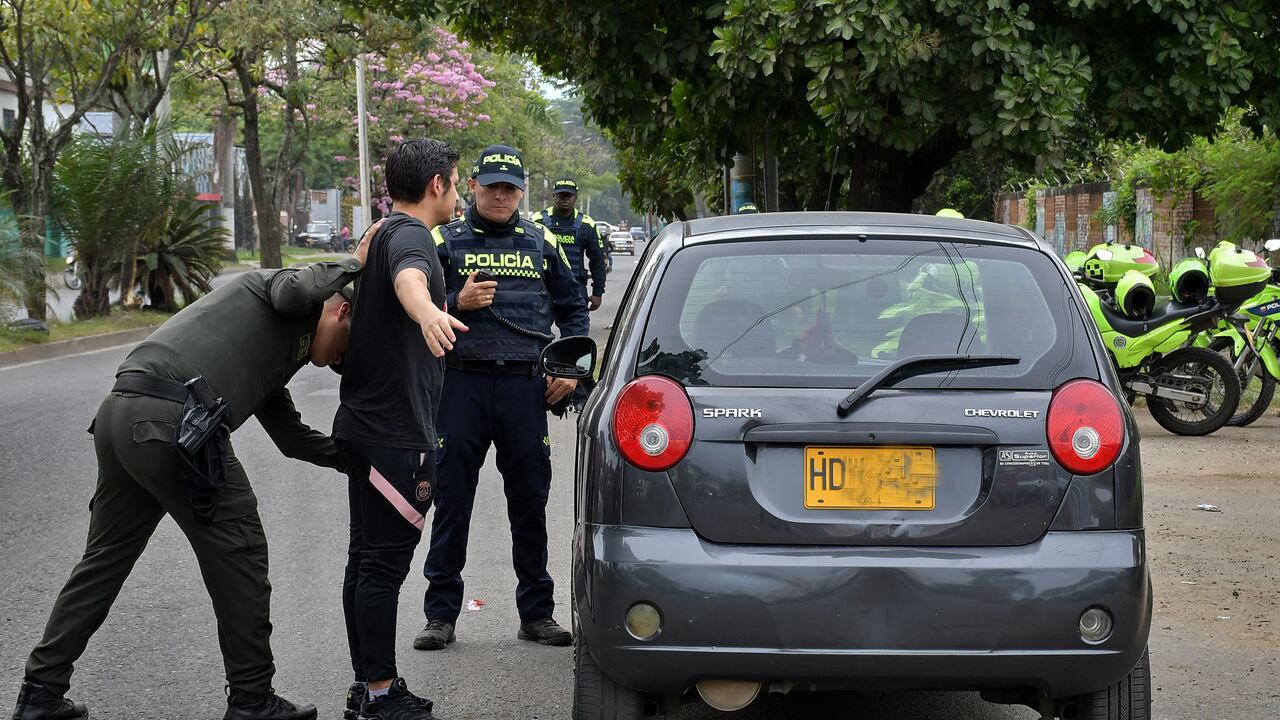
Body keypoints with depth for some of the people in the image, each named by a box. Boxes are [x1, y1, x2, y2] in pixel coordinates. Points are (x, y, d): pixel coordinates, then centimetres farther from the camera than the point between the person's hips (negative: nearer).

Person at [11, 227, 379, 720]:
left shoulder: (273, 363, 32)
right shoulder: (285, 296, 9)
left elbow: (292, 436, 36)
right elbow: (297, 288, -17)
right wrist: (354, 263, -2)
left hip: (117, 415, 10)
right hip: (172, 424, -10)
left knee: (105, 558, 17)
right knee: (238, 554, 2)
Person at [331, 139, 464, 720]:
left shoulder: (385, 233, 19)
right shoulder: (410, 235, -14)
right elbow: (408, 278, -39)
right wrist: (427, 312, -61)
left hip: (369, 426, 11)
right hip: (395, 433, -11)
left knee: (368, 559, 13)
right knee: (385, 564, -7)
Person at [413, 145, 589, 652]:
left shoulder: (541, 243, 13)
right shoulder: (445, 241, 7)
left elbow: (573, 308, 19)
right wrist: (457, 303, -12)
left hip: (525, 387, 2)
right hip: (462, 385, -1)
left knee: (530, 501, 6)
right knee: (451, 500, 1)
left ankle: (537, 613, 16)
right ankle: (441, 614, 10)